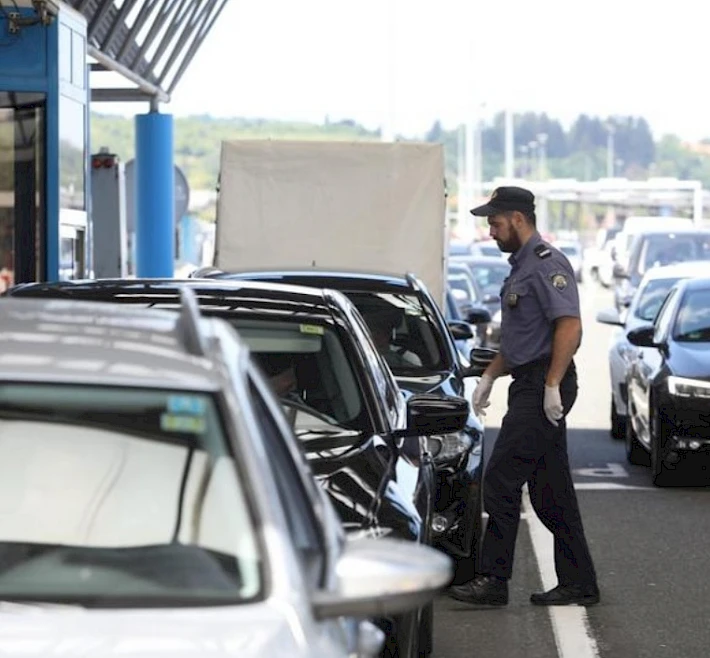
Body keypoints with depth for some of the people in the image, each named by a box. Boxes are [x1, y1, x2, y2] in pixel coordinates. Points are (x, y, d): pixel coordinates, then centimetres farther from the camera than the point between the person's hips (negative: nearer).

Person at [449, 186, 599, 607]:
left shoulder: (547, 263, -12)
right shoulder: (522, 267, 20)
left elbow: (569, 327, -22)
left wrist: (552, 386, -24)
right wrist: (490, 376, 21)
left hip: (543, 387, -10)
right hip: (530, 385, 10)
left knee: (502, 481, -10)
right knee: (550, 492, 9)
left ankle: (494, 580, -9)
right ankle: (579, 583, 12)